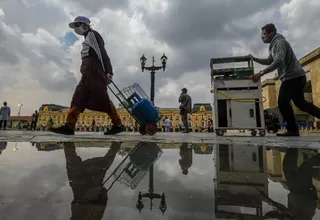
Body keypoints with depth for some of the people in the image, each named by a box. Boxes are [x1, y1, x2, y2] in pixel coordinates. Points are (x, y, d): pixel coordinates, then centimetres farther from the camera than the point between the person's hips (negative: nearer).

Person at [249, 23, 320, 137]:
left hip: (293, 76, -11)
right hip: (296, 77, 11)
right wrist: (254, 58, 14)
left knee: (282, 102, -13)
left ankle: (293, 129, -6)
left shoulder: (280, 42, -12)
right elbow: (268, 61, 26)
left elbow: (278, 62, -28)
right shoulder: (274, 45, 20)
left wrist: (261, 73, -35)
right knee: (300, 102, 17)